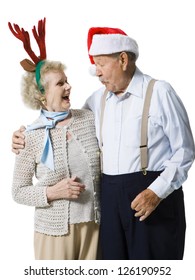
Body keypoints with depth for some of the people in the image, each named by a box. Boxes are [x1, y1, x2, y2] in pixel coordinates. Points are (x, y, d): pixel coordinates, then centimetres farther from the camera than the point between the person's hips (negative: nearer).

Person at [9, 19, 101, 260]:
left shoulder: (89, 119, 0)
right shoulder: (31, 136, -7)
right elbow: (18, 191, -3)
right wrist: (52, 192, -16)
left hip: (94, 223, 3)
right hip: (55, 228, -3)